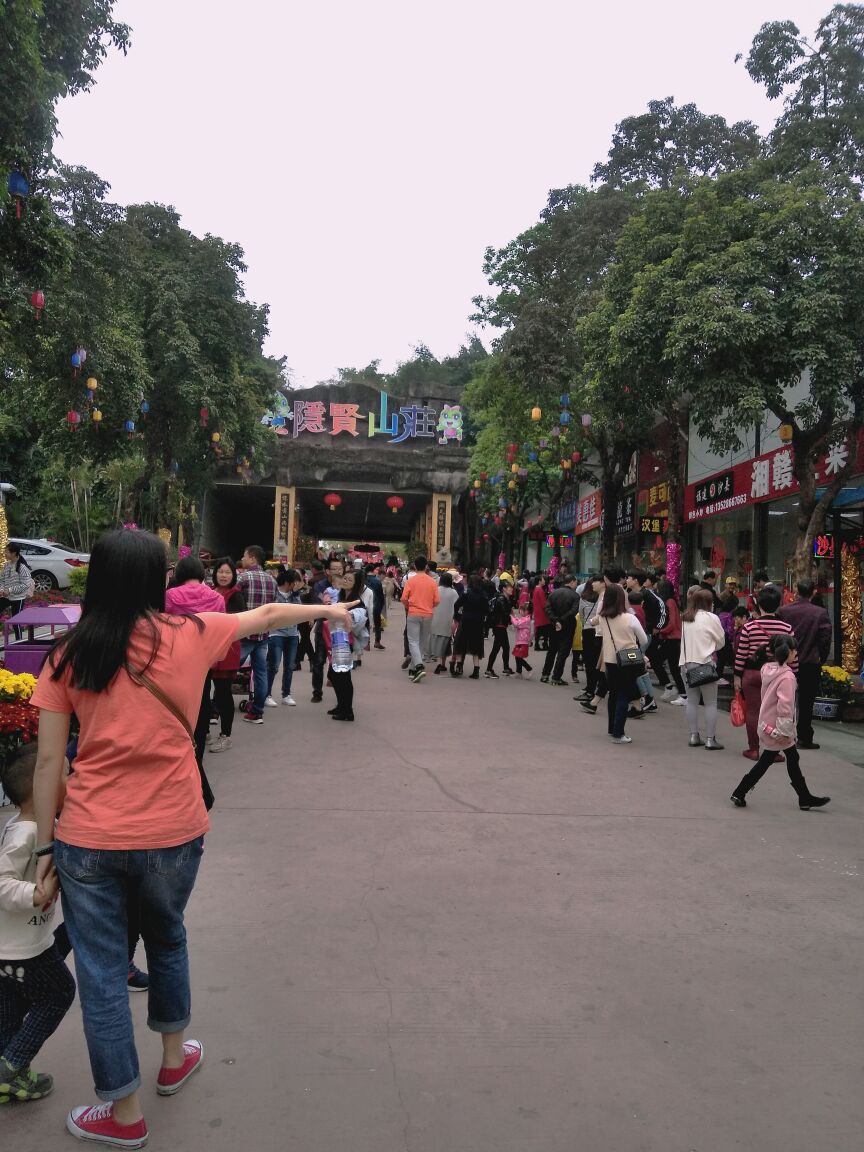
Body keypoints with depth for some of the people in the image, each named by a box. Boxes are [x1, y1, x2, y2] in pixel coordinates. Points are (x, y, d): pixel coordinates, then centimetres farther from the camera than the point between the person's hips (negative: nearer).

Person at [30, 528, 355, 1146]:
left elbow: (47, 762, -3)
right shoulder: (190, 635, -5)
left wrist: (45, 845, 7)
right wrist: (328, 610, 27)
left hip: (87, 839, 0)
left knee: (101, 970, 14)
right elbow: (268, 615, 11)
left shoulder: (69, 653, -4)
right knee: (167, 938, 27)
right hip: (171, 833, 1)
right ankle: (175, 1056, 46)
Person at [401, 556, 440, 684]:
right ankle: (416, 668, 18)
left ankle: (419, 667, -20)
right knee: (423, 641, 13)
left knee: (413, 641, -2)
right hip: (428, 615, 3)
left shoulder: (411, 581, -6)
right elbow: (437, 601, -2)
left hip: (413, 614, -2)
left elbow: (404, 599, -9)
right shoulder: (432, 581, 0)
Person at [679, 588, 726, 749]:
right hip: (705, 662, -6)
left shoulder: (685, 618, 8)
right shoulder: (711, 618, -7)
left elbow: (685, 639, 11)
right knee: (711, 703, 2)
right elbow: (721, 641, 1)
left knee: (692, 701, 12)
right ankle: (710, 739, 2)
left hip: (687, 662, 6)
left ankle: (694, 736, 15)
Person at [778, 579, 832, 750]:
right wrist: (821, 660, 6)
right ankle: (804, 738, 10)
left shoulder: (783, 611, -5)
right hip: (811, 663, -2)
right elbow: (825, 639, -9)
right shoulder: (821, 613, -11)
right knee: (806, 702, 6)